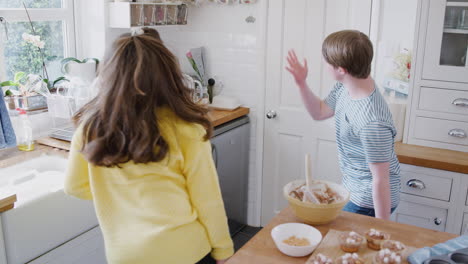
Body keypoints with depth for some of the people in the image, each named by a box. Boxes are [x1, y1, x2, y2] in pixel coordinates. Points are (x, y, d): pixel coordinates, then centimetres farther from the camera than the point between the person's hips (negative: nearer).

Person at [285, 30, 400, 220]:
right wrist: (301, 83, -3)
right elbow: (320, 112, 12)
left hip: (369, 202, -8)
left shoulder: (372, 122, -35)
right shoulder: (344, 87, -8)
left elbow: (381, 180, -27)